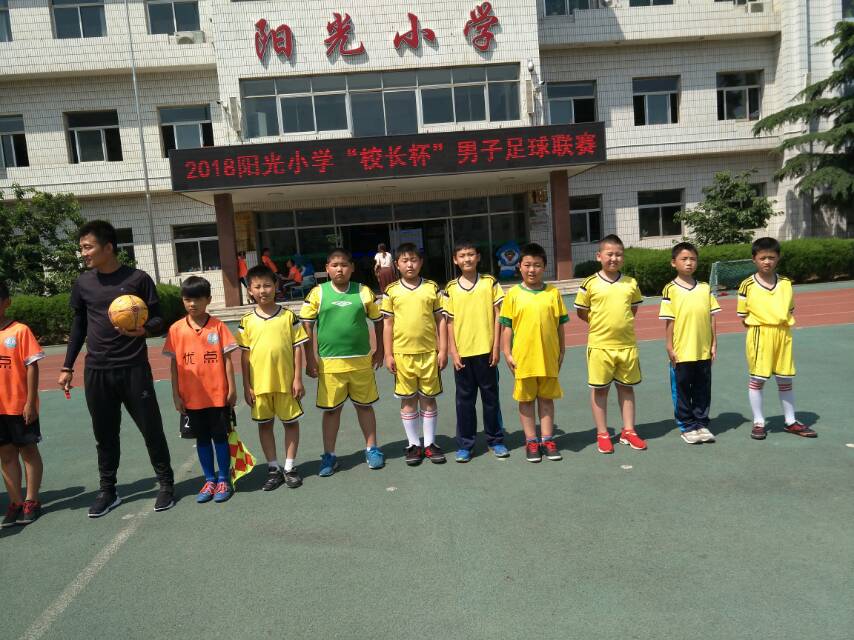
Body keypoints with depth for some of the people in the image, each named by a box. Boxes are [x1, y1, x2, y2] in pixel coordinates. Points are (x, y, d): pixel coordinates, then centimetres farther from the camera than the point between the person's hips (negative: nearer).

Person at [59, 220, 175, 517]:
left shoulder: (138, 279, -5)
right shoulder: (82, 284, 6)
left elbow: (159, 320, -3)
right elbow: (78, 326, 14)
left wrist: (142, 329, -25)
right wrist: (67, 367, 13)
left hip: (134, 368, -3)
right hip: (96, 371, 3)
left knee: (151, 429, 3)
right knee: (104, 434, 11)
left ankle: (166, 484, 19)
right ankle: (107, 490, 26)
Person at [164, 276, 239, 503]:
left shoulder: (217, 326, -6)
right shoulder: (176, 329, -1)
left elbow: (227, 359, -3)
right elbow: (174, 364, 3)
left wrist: (232, 388, -5)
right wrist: (176, 395, 1)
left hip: (218, 395, -2)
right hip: (191, 397, 2)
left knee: (220, 437, 8)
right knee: (202, 439, 14)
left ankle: (224, 480, 22)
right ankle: (209, 480, 28)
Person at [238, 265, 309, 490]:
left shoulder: (289, 316, -3)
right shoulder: (247, 321, 0)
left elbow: (297, 348, -1)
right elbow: (244, 355, 3)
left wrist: (297, 378, -6)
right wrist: (246, 386, 0)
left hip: (286, 381, -1)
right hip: (259, 383, 2)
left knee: (291, 422, 8)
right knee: (264, 424, 11)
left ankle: (290, 467, 23)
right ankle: (273, 468, 25)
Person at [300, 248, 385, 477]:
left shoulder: (364, 292, 0)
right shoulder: (317, 293, -3)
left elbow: (378, 320, 10)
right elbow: (307, 327, 0)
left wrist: (379, 351, 8)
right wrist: (310, 359, -2)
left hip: (361, 361, 1)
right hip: (329, 363, -1)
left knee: (365, 405, 13)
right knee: (331, 410, 9)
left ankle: (371, 449, 29)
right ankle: (329, 456, 23)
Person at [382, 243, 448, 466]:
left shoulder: (432, 288, 2)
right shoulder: (391, 291, 1)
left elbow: (440, 320, 4)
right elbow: (387, 324, 3)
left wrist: (443, 350, -1)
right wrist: (388, 355, -2)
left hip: (429, 352, 0)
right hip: (402, 353, 0)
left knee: (428, 398, 9)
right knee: (408, 400, 9)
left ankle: (430, 443, 22)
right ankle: (414, 444, 22)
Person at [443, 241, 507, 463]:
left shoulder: (490, 282, 0)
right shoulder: (450, 289, 2)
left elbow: (498, 315, 0)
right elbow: (449, 322, 3)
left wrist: (496, 347, -5)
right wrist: (453, 352, -4)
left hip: (485, 351, -1)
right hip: (462, 353, 1)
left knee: (491, 396, 10)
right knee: (464, 399, 8)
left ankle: (495, 440, 24)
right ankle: (465, 444, 19)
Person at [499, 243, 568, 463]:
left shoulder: (553, 293, 1)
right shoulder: (513, 294, -3)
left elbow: (560, 325, 7)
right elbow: (506, 326, -1)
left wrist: (561, 352, 7)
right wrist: (507, 353, -4)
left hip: (548, 356, 1)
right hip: (523, 357, -1)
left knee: (546, 398, 12)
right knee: (526, 399, 9)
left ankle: (547, 439, 24)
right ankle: (531, 441, 21)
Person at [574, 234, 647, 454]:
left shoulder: (631, 284, 3)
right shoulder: (590, 284, -6)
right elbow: (581, 312, 2)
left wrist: (622, 323, 5)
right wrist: (601, 323, 0)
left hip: (627, 344, 3)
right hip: (600, 344, -3)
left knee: (626, 387, 12)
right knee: (599, 389, 6)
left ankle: (628, 431, 25)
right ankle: (602, 434, 17)